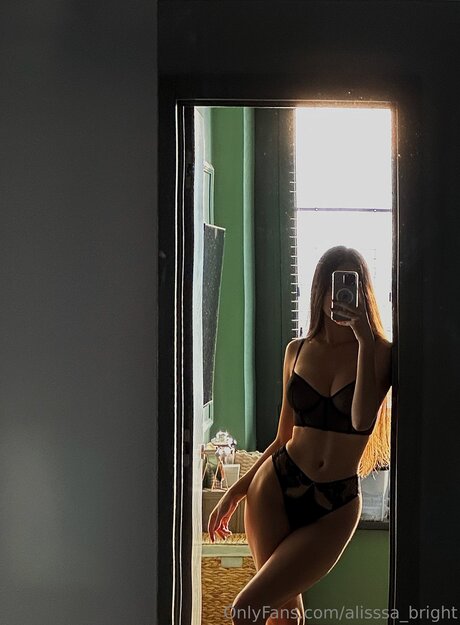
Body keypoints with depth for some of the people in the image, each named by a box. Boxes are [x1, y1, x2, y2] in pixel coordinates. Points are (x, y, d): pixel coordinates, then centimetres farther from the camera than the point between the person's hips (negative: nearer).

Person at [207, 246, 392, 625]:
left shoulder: (379, 352, -4)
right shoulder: (298, 351, 7)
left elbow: (362, 419, -22)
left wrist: (365, 340, -21)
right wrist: (235, 492, 11)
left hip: (334, 509, -3)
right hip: (276, 488, 3)